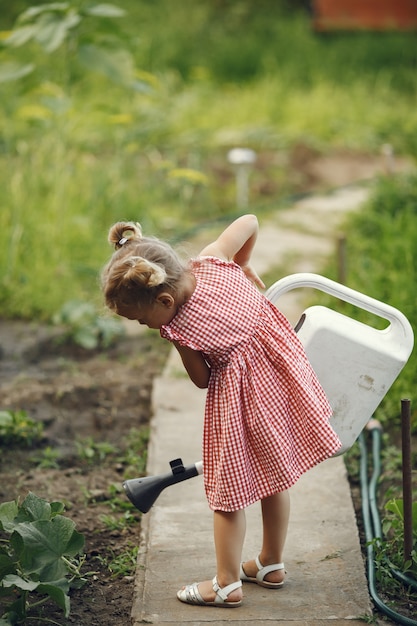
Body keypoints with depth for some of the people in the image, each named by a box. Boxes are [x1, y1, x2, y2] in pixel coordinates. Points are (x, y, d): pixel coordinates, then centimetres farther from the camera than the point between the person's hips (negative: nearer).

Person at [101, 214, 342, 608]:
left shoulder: (179, 331, -24)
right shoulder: (212, 260, -14)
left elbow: (202, 380, -7)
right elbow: (249, 221, 0)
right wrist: (244, 266, 15)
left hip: (240, 396, -7)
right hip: (279, 372, 7)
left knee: (228, 488, 9)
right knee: (274, 475, 20)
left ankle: (227, 584, 18)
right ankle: (271, 565, 37)